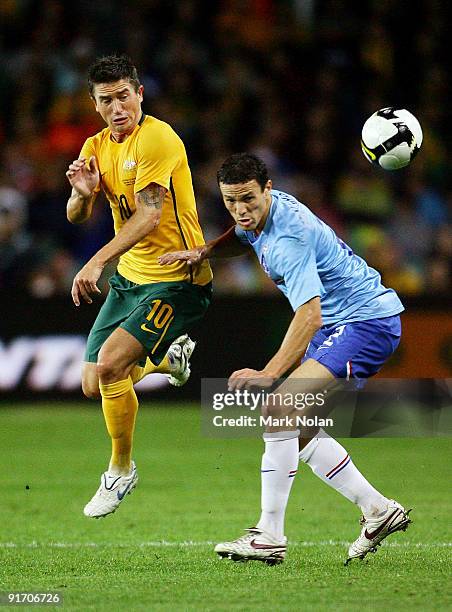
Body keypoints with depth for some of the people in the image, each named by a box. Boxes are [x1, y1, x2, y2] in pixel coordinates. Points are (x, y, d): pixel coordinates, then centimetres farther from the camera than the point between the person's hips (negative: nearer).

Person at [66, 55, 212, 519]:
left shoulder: (157, 138, -18)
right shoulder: (95, 147, 6)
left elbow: (148, 216, -26)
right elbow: (76, 217, 8)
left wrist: (97, 262, -35)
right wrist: (82, 192, -16)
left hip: (176, 280, -8)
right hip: (128, 277, 8)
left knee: (109, 363, -23)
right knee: (93, 387, 7)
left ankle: (121, 470, -3)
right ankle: (169, 356, 36)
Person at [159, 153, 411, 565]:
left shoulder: (290, 237, -27)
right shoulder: (264, 211, 1)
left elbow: (310, 315, -35)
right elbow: (241, 238, 27)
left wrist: (269, 374, -43)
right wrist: (204, 251, 6)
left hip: (368, 322, -11)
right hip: (337, 324, 11)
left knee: (280, 410, -22)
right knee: (299, 431, 8)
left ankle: (270, 536, -21)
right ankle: (378, 510, 16)